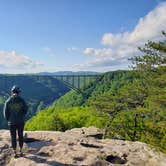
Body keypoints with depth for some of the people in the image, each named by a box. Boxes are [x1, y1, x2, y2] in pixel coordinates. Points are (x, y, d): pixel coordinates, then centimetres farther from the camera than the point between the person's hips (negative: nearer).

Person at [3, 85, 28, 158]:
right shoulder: (21, 100, -9)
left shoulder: (8, 101, -9)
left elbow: (5, 112, -5)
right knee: (20, 136, 16)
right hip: (21, 122, 1)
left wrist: (8, 120, 12)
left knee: (13, 137, 11)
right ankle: (21, 151, 24)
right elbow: (25, 109, -2)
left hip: (12, 122, 0)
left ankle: (15, 153, 17)